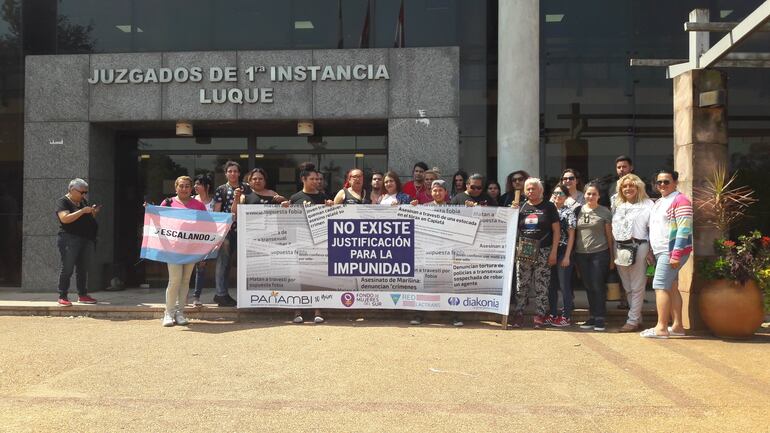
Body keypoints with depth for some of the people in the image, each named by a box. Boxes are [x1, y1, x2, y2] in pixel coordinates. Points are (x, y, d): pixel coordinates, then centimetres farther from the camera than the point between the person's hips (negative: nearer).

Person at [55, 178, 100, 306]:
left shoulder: (83, 201, 17)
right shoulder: (63, 201, -4)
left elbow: (89, 218, 25)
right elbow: (65, 219, -19)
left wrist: (94, 212, 4)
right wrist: (82, 211, -21)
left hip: (87, 240, 7)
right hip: (70, 239, -7)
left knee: (83, 269, 9)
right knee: (67, 269, -6)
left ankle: (82, 295, 14)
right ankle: (63, 297, -3)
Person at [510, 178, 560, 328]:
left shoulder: (548, 207, 3)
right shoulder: (521, 207, 12)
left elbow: (556, 230, 1)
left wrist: (553, 252, -7)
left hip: (543, 252, -3)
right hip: (523, 252, 3)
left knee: (541, 286, -1)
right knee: (521, 285, 3)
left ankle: (540, 315, 6)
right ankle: (518, 314, 9)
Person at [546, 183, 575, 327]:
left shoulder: (568, 211, -2)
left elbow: (571, 235, -6)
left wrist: (567, 256, -10)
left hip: (563, 252, -5)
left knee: (564, 285, -1)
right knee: (551, 285, 10)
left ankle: (566, 316, 8)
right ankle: (553, 314, 20)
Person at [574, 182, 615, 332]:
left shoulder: (605, 212, 0)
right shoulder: (578, 210, 8)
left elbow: (609, 235, 1)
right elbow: (573, 232, 13)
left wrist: (611, 257, -1)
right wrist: (572, 254, 8)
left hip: (599, 253, -3)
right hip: (581, 254, 4)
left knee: (598, 286, -4)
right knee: (588, 287, 9)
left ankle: (600, 318, 4)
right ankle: (592, 317, 18)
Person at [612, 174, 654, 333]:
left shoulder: (647, 204, -1)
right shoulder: (618, 206, 18)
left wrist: (651, 250, -13)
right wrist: (613, 251, 10)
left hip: (638, 248, -6)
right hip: (620, 249, 6)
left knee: (637, 287, -2)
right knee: (627, 288, 11)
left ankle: (632, 321, 1)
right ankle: (637, 318, 20)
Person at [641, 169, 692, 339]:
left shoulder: (680, 201, -11)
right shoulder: (658, 202, 18)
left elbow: (684, 230, -19)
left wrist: (676, 255, -23)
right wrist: (651, 250, 19)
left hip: (672, 252, -10)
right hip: (660, 252, 10)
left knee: (660, 286, -13)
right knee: (671, 288, 11)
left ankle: (661, 328, -11)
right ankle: (677, 326, 17)